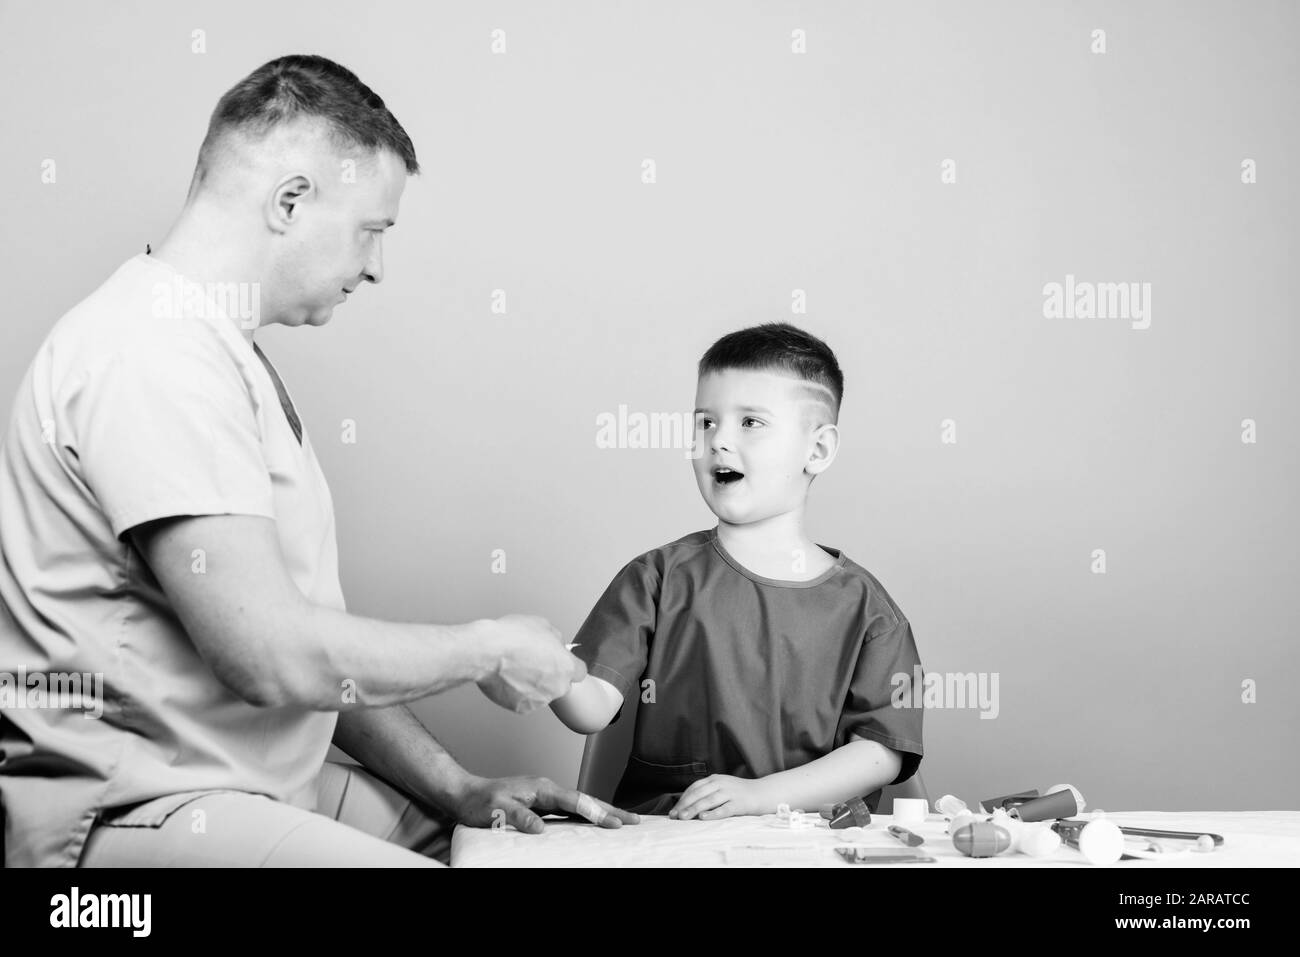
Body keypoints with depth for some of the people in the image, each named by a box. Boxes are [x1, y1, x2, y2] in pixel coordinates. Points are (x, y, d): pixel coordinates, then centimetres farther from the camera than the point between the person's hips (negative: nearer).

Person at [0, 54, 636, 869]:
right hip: (138, 808, -10)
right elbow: (274, 656, -22)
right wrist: (489, 648, -8)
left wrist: (457, 789, 8)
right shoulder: (153, 352, -17)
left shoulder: (226, 355, 17)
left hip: (271, 784, 10)